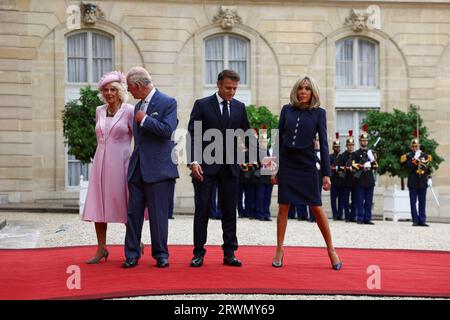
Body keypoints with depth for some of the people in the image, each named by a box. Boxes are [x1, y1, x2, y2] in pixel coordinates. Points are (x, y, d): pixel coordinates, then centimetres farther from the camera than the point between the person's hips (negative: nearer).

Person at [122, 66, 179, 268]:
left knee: (158, 215, 1)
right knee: (133, 214, 5)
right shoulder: (138, 106, 17)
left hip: (158, 169, -7)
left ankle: (161, 255, 13)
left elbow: (167, 130, -19)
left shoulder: (167, 103, -6)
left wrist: (144, 119, -11)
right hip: (137, 168, 7)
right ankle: (132, 255, 12)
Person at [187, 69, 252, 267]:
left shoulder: (239, 107, 9)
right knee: (202, 208, 0)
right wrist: (193, 161, -16)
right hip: (207, 165, -3)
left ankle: (229, 253, 13)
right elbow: (192, 135, -4)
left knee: (230, 210, 6)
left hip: (230, 166, 3)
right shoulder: (202, 105, 0)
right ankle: (199, 253, 8)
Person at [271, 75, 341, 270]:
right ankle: (279, 250, 13)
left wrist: (326, 174, -8)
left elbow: (323, 143, -3)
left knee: (317, 208, 0)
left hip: (307, 166, -2)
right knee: (283, 207, 3)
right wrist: (275, 168, 6)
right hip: (286, 165, 2)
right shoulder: (287, 110, 5)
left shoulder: (319, 113, 0)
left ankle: (331, 250, 14)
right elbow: (279, 139, 8)